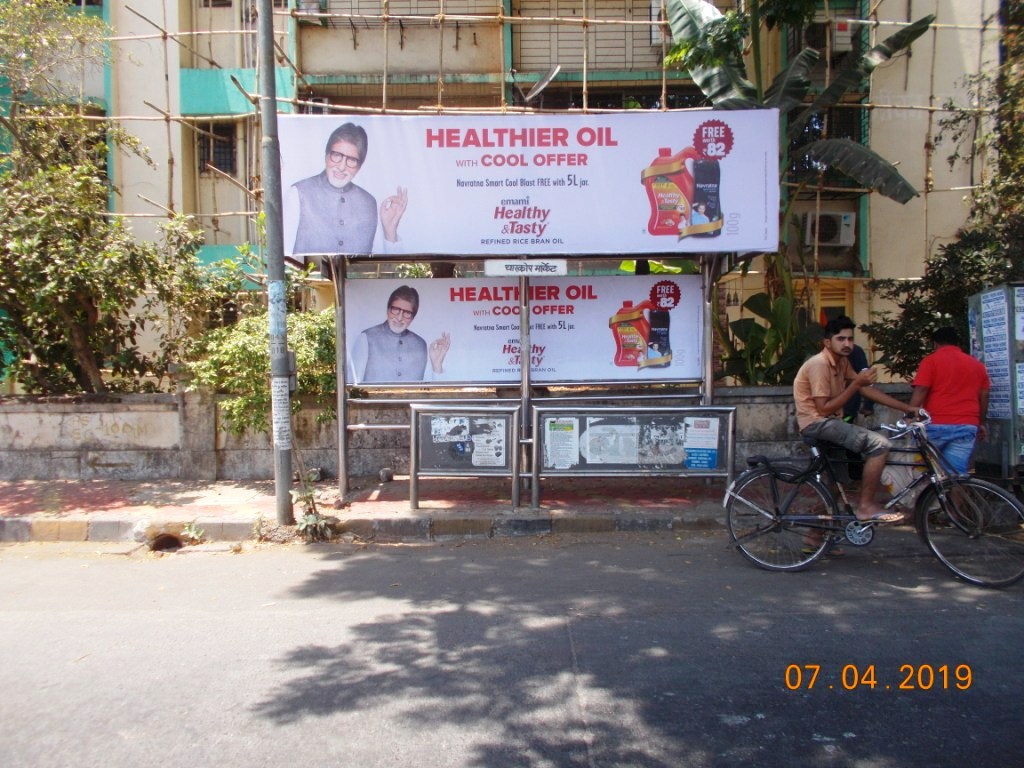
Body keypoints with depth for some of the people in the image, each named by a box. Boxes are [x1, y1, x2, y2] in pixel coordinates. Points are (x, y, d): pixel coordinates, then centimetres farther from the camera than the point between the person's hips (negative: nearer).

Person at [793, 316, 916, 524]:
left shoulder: (842, 361, 10)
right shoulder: (819, 364, -17)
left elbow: (867, 390, 9)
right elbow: (824, 409, -21)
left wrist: (906, 408, 4)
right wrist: (855, 384, -21)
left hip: (830, 422, 10)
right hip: (817, 423, -10)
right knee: (880, 444, -18)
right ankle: (866, 507, -9)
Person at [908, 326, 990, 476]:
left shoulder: (931, 360, 1)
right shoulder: (977, 365, 15)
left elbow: (919, 392, -9)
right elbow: (984, 397, 17)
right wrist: (981, 423, 28)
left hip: (935, 425, -3)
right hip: (966, 427, 3)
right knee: (956, 474, 0)